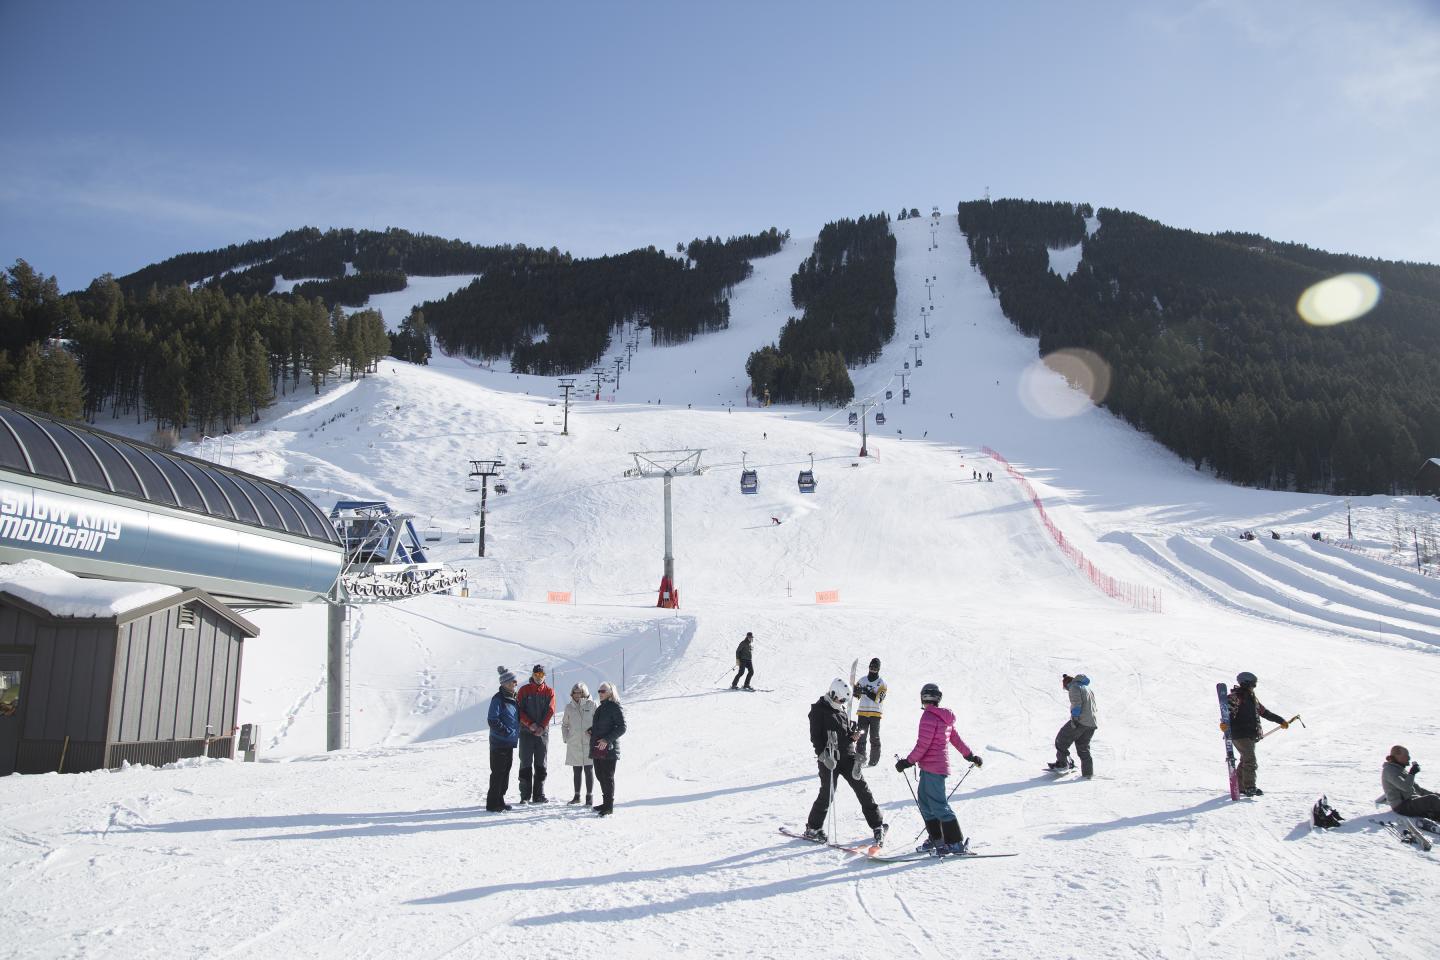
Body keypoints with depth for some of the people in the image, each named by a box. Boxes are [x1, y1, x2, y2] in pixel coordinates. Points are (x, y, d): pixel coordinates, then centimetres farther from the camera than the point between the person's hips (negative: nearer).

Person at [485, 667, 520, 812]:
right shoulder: (498, 699, -13)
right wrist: (507, 731, -19)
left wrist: (517, 733, 15)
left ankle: (499, 800, 22)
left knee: (506, 771, 12)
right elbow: (492, 720, -18)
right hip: (499, 742, -8)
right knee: (498, 772, -5)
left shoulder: (513, 698, 12)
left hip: (510, 742, 8)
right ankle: (492, 804, 1)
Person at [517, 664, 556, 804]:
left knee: (541, 765, 5)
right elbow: (520, 710, -3)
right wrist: (530, 724, -16)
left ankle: (539, 795, 10)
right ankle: (525, 796, 3)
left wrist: (542, 727, -15)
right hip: (526, 732, -1)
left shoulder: (549, 691, 5)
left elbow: (550, 711, -3)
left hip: (543, 732, 1)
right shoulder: (524, 690, 2)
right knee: (526, 764, -1)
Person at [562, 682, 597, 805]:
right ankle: (577, 795, 23)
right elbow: (564, 724, 17)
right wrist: (565, 738, 9)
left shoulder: (591, 705, -3)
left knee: (589, 770, 0)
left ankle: (590, 796, 8)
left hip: (588, 743, -3)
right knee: (576, 771, 13)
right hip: (574, 744, 3)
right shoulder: (569, 707, 7)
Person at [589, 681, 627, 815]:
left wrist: (607, 739, -21)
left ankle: (609, 806, 0)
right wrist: (591, 730, 10)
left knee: (608, 777, -5)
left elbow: (622, 727, -14)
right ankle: (605, 803, 23)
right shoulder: (600, 708, 18)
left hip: (609, 749, -8)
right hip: (597, 749, 8)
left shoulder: (615, 708, -9)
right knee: (600, 776, 12)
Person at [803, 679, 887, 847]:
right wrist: (823, 755, -23)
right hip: (830, 759, -6)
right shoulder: (819, 710, -6)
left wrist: (853, 735, 3)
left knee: (863, 789, 3)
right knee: (827, 794, -4)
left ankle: (877, 825, 11)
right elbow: (815, 736, -12)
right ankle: (813, 828, 13)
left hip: (847, 757, 6)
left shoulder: (841, 709, 15)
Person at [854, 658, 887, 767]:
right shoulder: (863, 680, 9)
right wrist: (856, 691, -12)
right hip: (862, 712, 3)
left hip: (875, 713, -3)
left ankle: (874, 760, 9)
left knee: (874, 738, 3)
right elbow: (857, 696, 12)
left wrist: (867, 692, -26)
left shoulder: (882, 683, -1)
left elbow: (878, 699, -13)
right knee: (861, 737, 1)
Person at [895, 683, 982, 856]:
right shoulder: (945, 718, 12)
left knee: (938, 805, -6)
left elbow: (922, 745, -17)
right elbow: (956, 739, 18)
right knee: (924, 801, 15)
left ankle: (956, 843, -4)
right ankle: (936, 839, 20)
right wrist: (971, 756, 30)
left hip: (931, 767, -9)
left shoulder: (928, 717, -15)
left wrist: (908, 762, -11)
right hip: (941, 764, 9)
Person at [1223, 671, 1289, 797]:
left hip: (1251, 735, 9)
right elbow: (1229, 711, -23)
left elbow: (1264, 712, 26)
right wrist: (1225, 723, -42)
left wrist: (1281, 721, 28)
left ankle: (1240, 787, 22)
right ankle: (1249, 788, -10)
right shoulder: (1235, 697, -11)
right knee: (1250, 760, -14)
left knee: (1245, 760, 13)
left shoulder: (1252, 698, 17)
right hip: (1240, 735, -9)